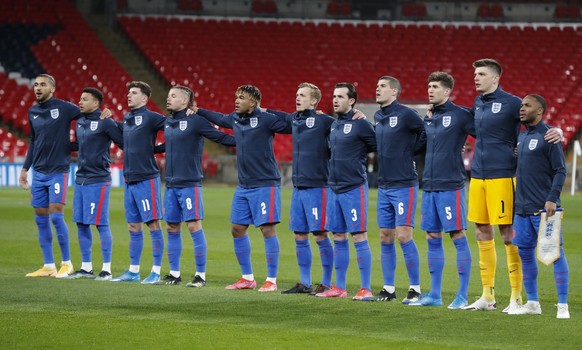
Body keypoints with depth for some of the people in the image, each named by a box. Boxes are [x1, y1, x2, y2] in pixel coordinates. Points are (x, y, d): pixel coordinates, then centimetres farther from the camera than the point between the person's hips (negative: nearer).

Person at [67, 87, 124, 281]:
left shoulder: (105, 122, -10)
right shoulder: (79, 122, 13)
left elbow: (124, 142, -10)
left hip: (98, 180, -8)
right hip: (80, 179, 8)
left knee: (101, 224, -6)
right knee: (81, 224, 9)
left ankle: (107, 269, -1)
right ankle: (86, 268, 17)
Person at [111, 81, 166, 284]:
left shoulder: (150, 118, -9)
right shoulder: (126, 119, 13)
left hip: (147, 179, -8)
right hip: (129, 179, 8)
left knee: (153, 224, -4)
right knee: (133, 226, 11)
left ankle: (156, 272, -2)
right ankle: (133, 271, 16)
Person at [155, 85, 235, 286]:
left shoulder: (195, 120, -9)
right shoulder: (168, 122, 11)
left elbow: (219, 137, -12)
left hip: (190, 183, -7)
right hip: (171, 183, 7)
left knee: (194, 226, -8)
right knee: (172, 227, 10)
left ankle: (201, 275, -3)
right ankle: (174, 274, 19)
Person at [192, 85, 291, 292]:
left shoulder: (265, 119, -12)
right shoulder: (234, 119, 9)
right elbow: (219, 119, 30)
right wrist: (197, 111, 35)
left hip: (265, 184, -8)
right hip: (243, 186, 8)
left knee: (267, 229, -7)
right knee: (237, 229, 9)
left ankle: (272, 280, -1)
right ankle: (247, 278, 19)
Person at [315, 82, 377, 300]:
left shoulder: (360, 124, -9)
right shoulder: (333, 125, 13)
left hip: (354, 189, -8)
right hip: (334, 188, 8)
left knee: (359, 237, -6)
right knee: (338, 238, 10)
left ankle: (365, 289, -3)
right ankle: (339, 288, 15)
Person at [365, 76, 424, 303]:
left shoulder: (405, 115, -11)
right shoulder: (378, 117, 12)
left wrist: (410, 152, -4)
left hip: (404, 185, -7)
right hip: (384, 186, 7)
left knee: (403, 236, -10)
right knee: (385, 238, 8)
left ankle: (415, 289, -3)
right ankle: (388, 289, 14)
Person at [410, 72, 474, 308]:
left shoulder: (460, 115, -7)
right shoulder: (429, 118, 14)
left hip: (451, 185, -7)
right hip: (429, 186, 7)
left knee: (458, 237, -5)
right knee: (432, 239, 9)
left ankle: (463, 295, -3)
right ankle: (434, 294, 15)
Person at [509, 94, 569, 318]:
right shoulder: (521, 136, 15)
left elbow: (560, 171, -11)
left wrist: (552, 199, -19)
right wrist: (516, 201, 17)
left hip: (544, 208, -8)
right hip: (522, 207, 8)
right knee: (525, 253, 9)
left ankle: (563, 305, -6)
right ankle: (532, 303, 18)